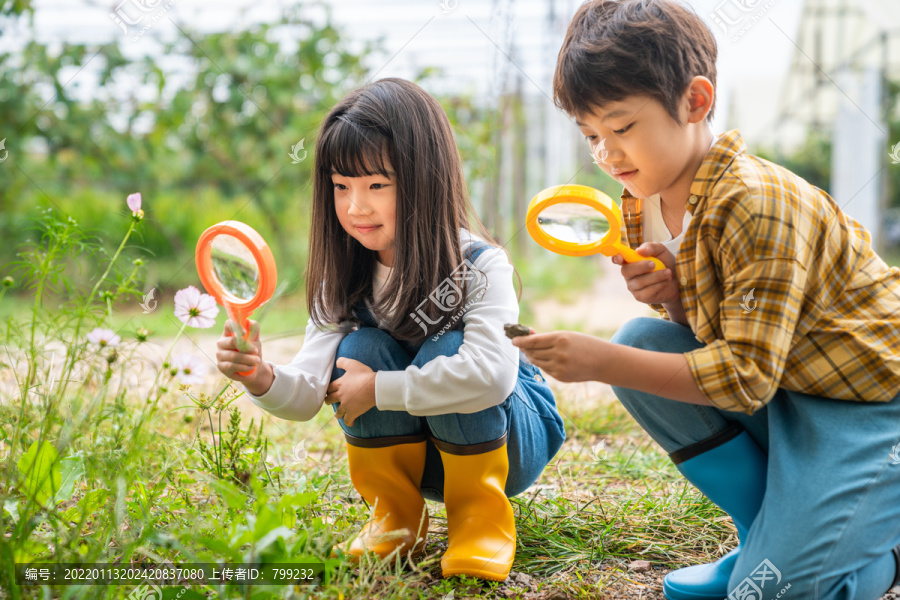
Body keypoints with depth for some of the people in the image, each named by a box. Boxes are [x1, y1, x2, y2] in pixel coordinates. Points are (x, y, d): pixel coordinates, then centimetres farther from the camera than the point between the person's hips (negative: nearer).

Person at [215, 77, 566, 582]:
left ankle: (482, 516, -12)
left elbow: (491, 374, -43)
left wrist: (378, 389, -34)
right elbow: (309, 395, -18)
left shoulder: (480, 266, -25)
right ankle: (397, 515, -4)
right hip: (417, 450, 4)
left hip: (511, 438, -4)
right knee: (360, 349, -22)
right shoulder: (345, 280, -10)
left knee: (446, 350, -31)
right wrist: (265, 379, -41)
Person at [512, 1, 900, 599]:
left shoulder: (760, 205, -26)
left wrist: (603, 364, -31)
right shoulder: (645, 203, 1)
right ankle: (772, 532, 3)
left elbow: (746, 377, -28)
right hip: (779, 395, 9)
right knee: (640, 342, -7)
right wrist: (673, 296, -13)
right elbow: (703, 332, 10)